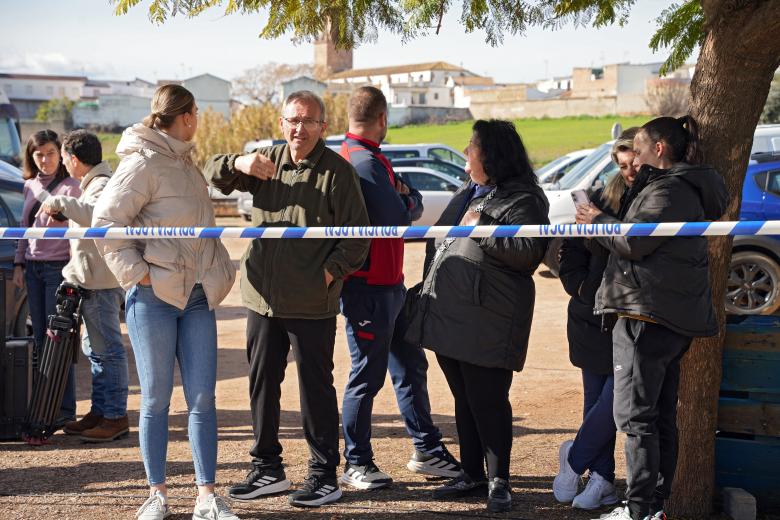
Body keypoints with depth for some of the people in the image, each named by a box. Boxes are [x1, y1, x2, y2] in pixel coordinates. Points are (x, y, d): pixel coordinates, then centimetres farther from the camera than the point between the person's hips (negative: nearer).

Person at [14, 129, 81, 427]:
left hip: (59, 267, -6)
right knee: (40, 339, 8)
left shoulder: (70, 187, -5)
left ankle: (65, 409, -2)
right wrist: (19, 264, 13)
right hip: (33, 268, 6)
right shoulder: (30, 186, 14)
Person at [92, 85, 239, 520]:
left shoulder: (185, 162, 16)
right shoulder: (144, 163, -9)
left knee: (203, 398, 3)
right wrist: (136, 271, -16)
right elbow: (106, 220, -14)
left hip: (197, 296, 7)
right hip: (154, 296, -7)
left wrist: (219, 272, 12)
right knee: (156, 399, 3)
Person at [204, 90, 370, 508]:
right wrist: (238, 164, -11)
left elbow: (357, 235, -7)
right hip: (263, 300, 6)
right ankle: (267, 469, 27)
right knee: (262, 384, 14)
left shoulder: (337, 171, -7)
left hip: (312, 305, -6)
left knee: (316, 387, 1)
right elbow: (212, 174, 9)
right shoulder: (267, 161, 10)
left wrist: (330, 272, -15)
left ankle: (324, 476, 12)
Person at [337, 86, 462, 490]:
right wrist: (407, 200, 0)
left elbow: (413, 204, 15)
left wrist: (405, 199, -6)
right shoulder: (364, 162, -18)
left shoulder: (369, 159, 16)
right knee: (368, 374, -2)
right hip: (368, 286, -10)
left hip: (389, 283, 10)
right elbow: (400, 217, -20)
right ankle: (356, 464, 9)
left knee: (411, 365, 15)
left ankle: (427, 450, 25)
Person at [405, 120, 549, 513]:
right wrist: (429, 286, 25)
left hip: (487, 321, -9)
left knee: (487, 402, -4)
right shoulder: (467, 194, 19)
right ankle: (472, 474, 24)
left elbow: (528, 253, -20)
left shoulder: (523, 199, -8)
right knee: (464, 399, 14)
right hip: (447, 313, 9)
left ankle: (498, 481, 7)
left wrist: (482, 230, -19)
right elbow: (440, 240, 30)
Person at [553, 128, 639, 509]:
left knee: (616, 398, -10)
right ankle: (602, 480, 16)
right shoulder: (604, 200, 7)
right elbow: (572, 254, 13)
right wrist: (588, 290, 0)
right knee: (597, 400, 8)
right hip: (593, 321, 4)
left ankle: (574, 460, 11)